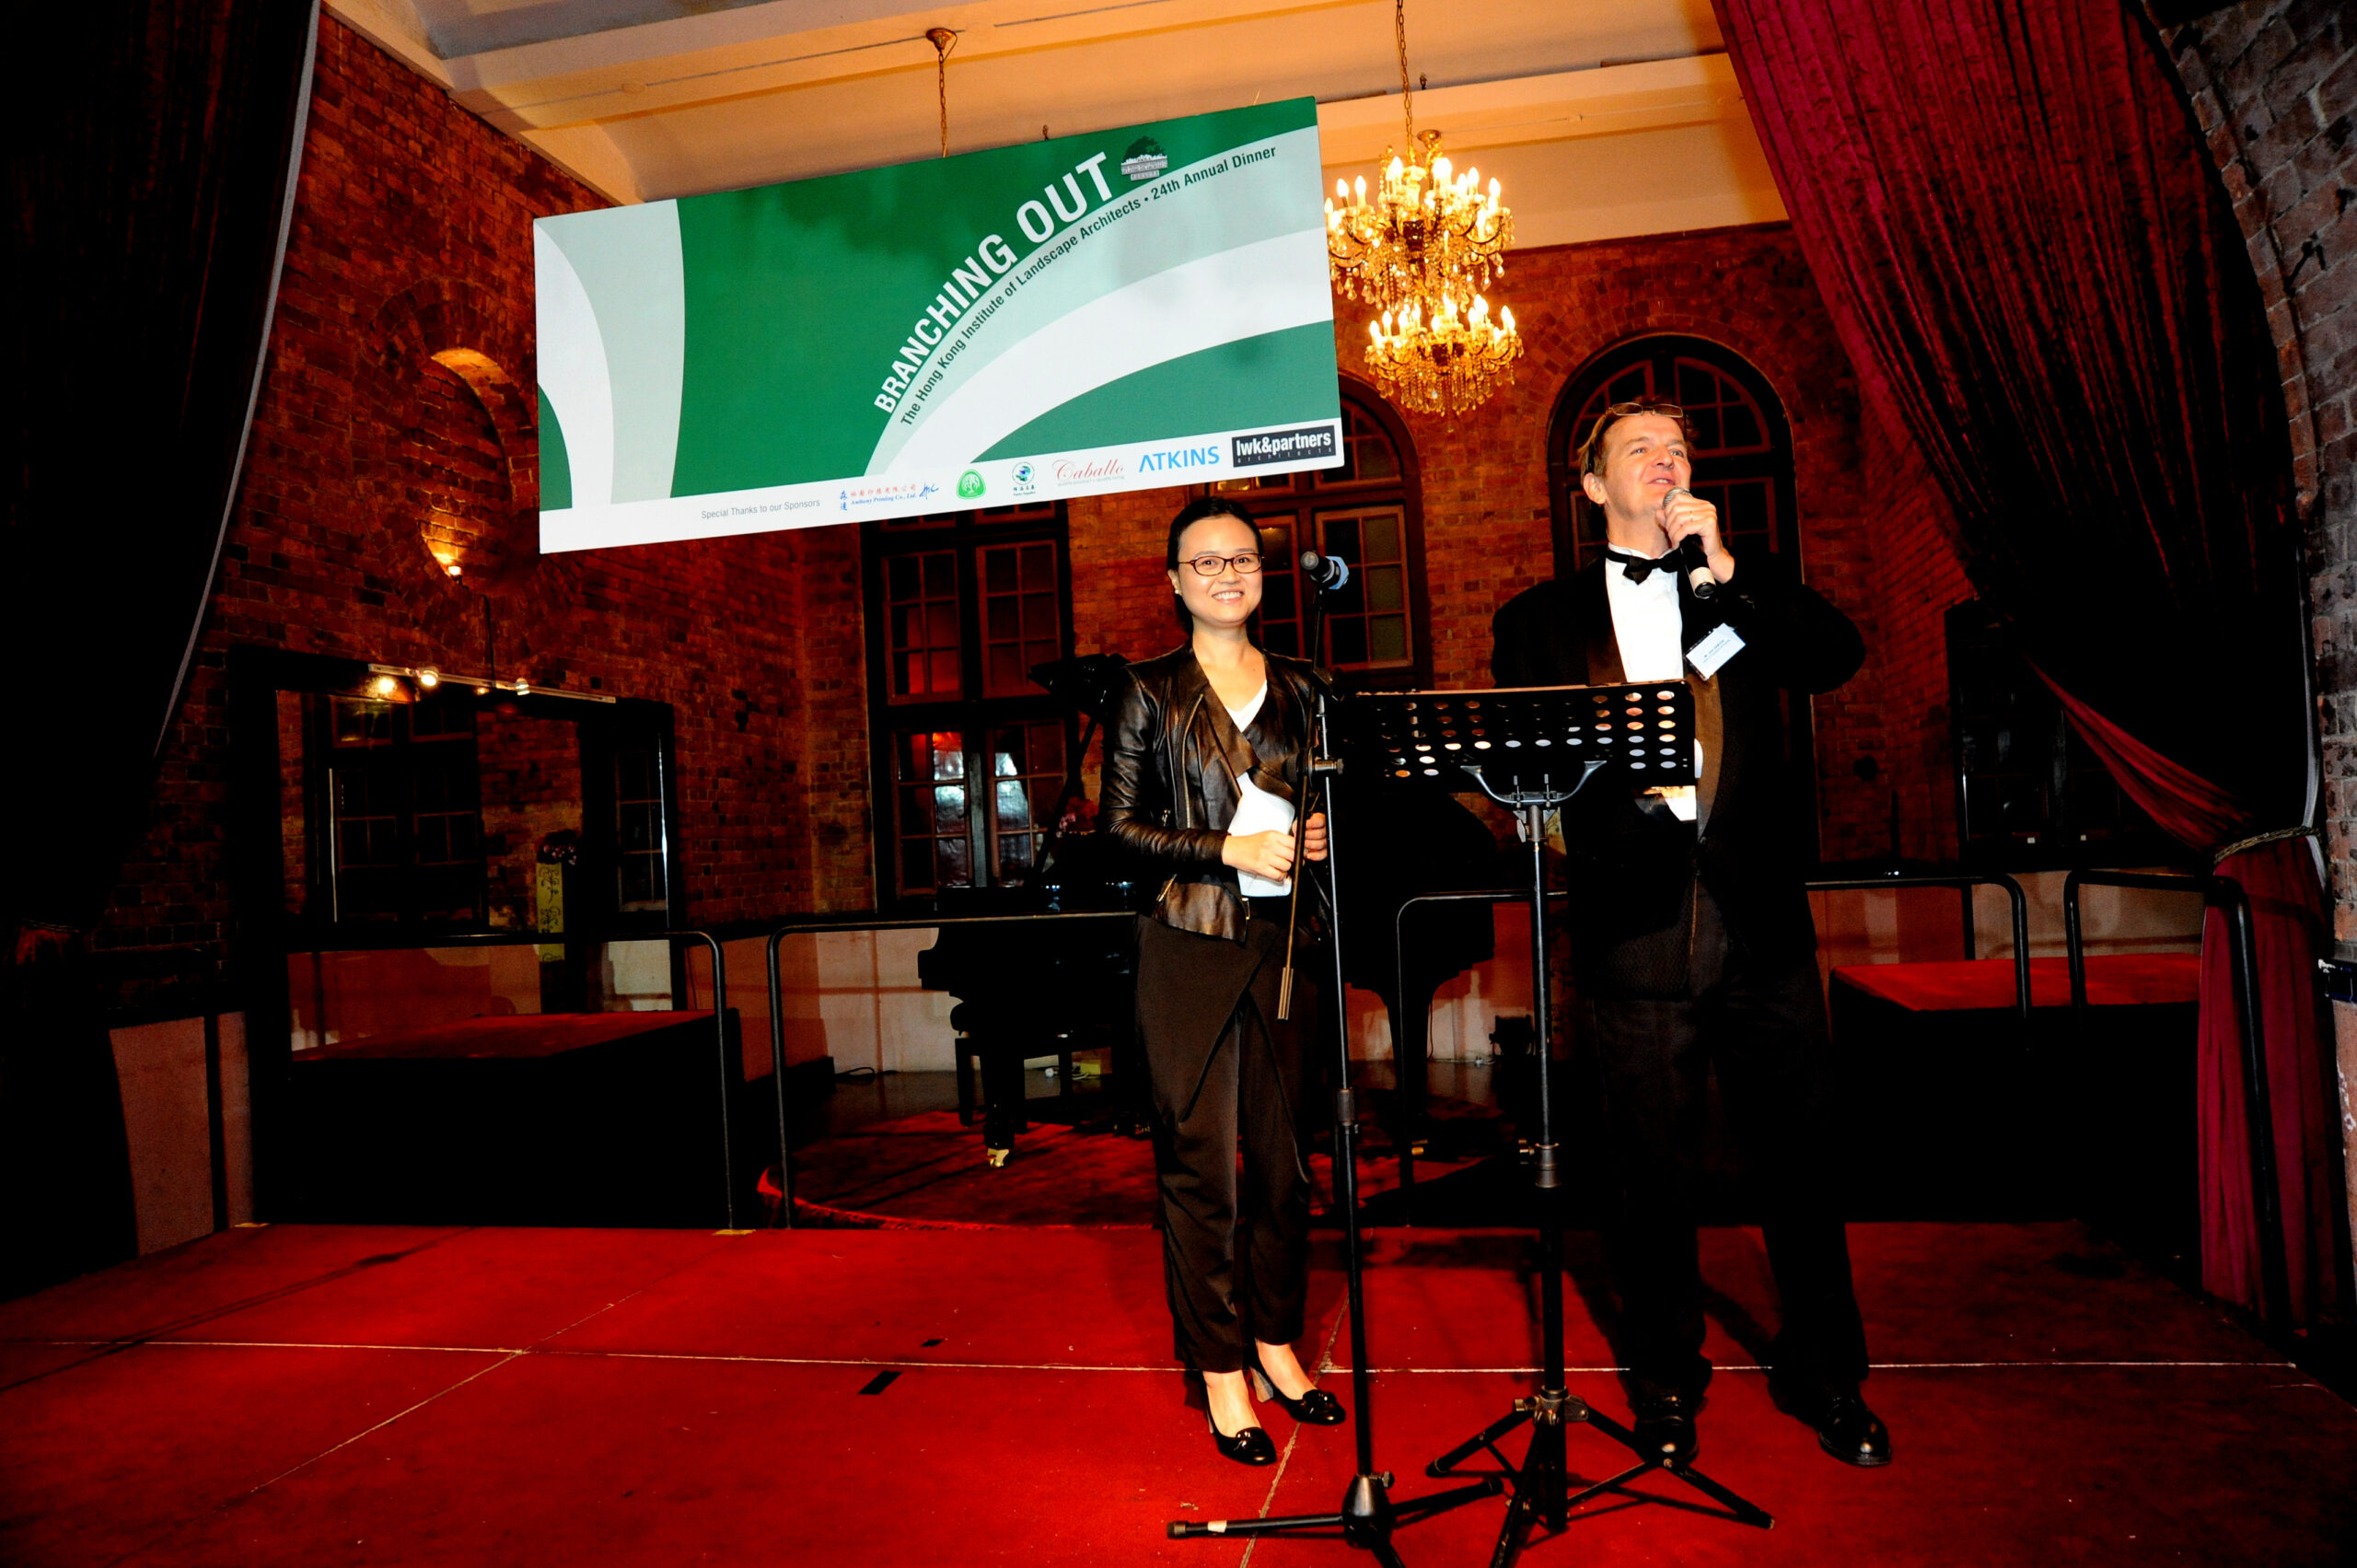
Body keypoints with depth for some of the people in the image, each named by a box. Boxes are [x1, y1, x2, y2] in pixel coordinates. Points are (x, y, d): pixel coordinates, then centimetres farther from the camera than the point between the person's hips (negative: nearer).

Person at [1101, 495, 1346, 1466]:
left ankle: (1275, 1343, 26)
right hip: (1188, 948, -3)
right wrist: (1229, 849, -13)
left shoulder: (1297, 690, 12)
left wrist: (1316, 836, -1)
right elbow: (1119, 826, -3)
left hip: (1279, 943, 4)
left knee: (1282, 1151, 9)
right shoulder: (1151, 692, 1)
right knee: (1198, 1158, 0)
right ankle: (1218, 1370, 13)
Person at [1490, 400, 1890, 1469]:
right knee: (1655, 1174, 10)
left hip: (1758, 921, 2)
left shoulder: (1746, 590, 13)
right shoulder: (1542, 620, 7)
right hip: (1635, 930, -1)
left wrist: (1728, 569, -9)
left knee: (1800, 1160, 11)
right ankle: (1666, 1379, 29)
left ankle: (1823, 1373, 30)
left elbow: (1835, 660, -5)